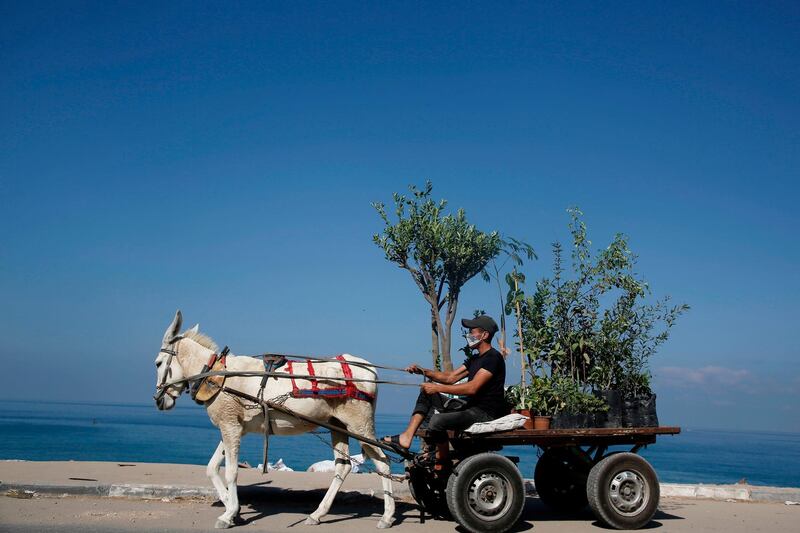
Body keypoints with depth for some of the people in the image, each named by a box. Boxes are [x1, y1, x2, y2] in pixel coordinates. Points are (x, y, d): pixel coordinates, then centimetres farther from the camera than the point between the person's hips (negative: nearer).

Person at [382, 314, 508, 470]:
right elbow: (451, 377, 15)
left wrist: (438, 388, -19)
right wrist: (424, 371, 1)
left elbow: (472, 388, -23)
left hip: (485, 414, -10)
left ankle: (441, 466, -8)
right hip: (471, 408, 10)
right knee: (427, 394, 8)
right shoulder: (475, 359, 18)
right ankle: (406, 437, -4)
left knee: (438, 420, -30)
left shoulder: (493, 358, -13)